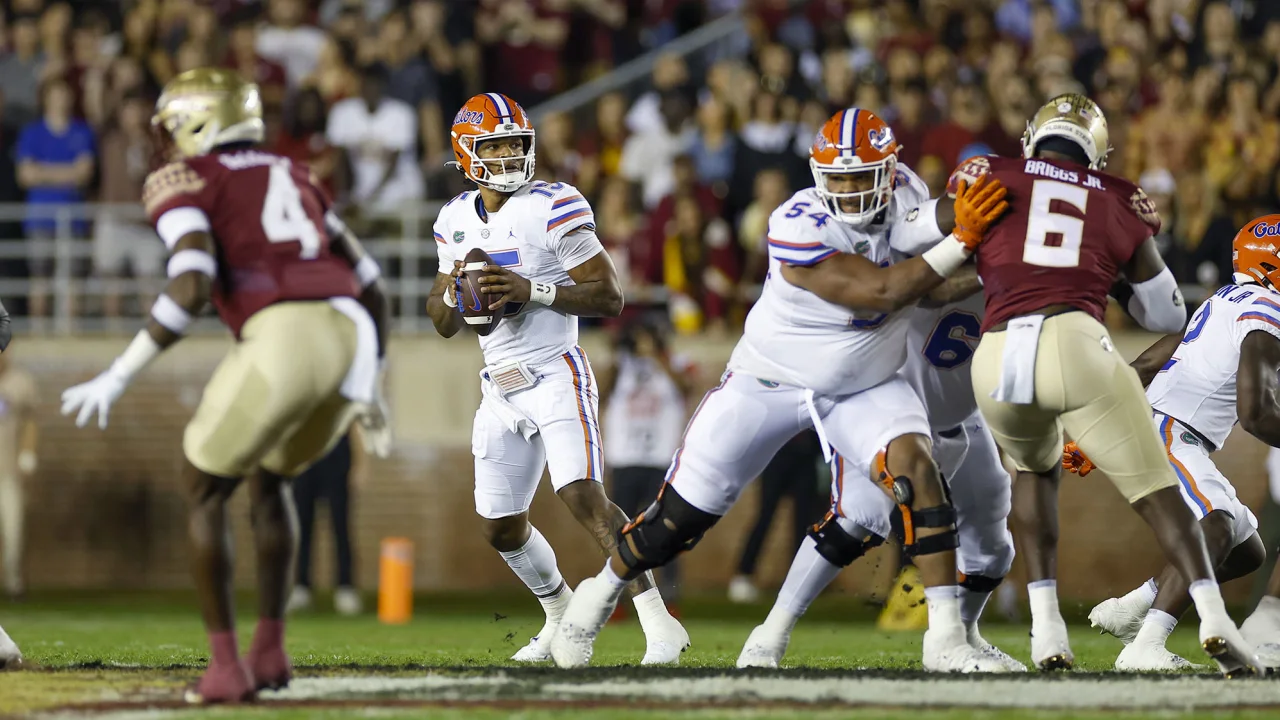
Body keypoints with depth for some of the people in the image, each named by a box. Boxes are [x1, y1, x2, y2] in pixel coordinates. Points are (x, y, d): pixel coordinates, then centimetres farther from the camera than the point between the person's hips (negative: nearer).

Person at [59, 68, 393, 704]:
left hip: (283, 338, -6)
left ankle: (226, 666, 9)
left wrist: (117, 377, -3)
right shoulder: (289, 178, 32)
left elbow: (190, 288, -8)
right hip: (352, 341, 6)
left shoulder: (181, 182, 10)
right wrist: (368, 385, 40)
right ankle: (270, 649, 24)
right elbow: (368, 282, 31)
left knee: (203, 493, 15)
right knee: (269, 478, 31)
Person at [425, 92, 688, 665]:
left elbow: (609, 297, -12)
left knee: (584, 498, -23)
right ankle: (562, 618, 36)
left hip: (555, 376, -7)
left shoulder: (554, 208, -11)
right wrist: (452, 292, -8)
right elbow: (444, 325, 15)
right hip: (501, 390, 7)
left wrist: (533, 291, -23)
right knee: (500, 527, 12)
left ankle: (660, 627, -25)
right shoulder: (456, 220, 9)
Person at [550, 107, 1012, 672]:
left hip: (865, 389, 4)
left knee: (914, 466, -25)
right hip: (769, 385, -4)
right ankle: (598, 595, 34)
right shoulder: (800, 229, -30)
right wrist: (960, 243, -34)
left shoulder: (903, 191, -9)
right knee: (682, 515, 4)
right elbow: (881, 292, -32)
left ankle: (946, 639, -24)